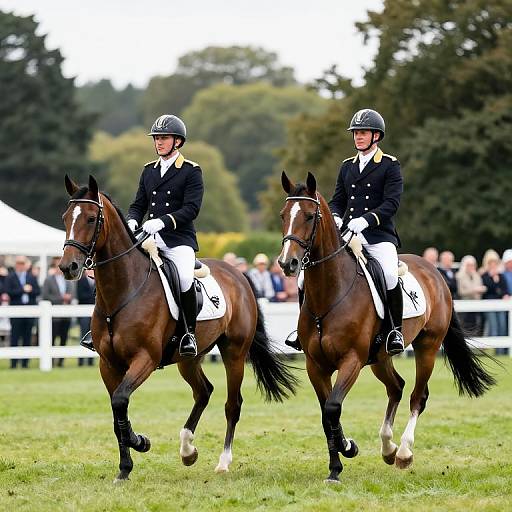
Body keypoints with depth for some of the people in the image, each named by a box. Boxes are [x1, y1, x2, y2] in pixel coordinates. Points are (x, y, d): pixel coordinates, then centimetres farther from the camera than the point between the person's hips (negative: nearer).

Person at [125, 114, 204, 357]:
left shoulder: (191, 171, 1)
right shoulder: (148, 170, 18)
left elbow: (191, 208, -10)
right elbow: (138, 204, 19)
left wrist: (162, 221, -23)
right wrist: (132, 221, -4)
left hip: (179, 239, -5)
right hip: (150, 238, 5)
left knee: (184, 278, -31)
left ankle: (190, 333, -14)